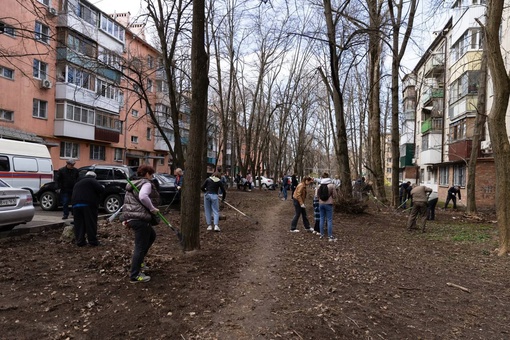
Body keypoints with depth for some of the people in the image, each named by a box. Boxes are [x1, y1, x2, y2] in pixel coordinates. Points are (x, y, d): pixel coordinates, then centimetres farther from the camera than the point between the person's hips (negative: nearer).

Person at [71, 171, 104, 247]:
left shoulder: (77, 183, 29)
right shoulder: (92, 181, 5)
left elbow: (73, 196, 29)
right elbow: (101, 189, -10)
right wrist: (103, 188, 11)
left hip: (76, 205, 6)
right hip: (88, 204, -6)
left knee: (78, 224, 9)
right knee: (91, 223, -1)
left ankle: (80, 241, 9)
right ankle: (93, 241, 2)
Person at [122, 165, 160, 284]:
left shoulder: (133, 184, 20)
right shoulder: (147, 183, -8)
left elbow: (130, 201, 22)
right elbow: (143, 196, -29)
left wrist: (127, 218, 25)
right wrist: (152, 208, -18)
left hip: (131, 217, 10)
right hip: (140, 218, -10)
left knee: (151, 236, 26)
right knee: (141, 246, -2)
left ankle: (138, 262, 29)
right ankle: (134, 276, 5)